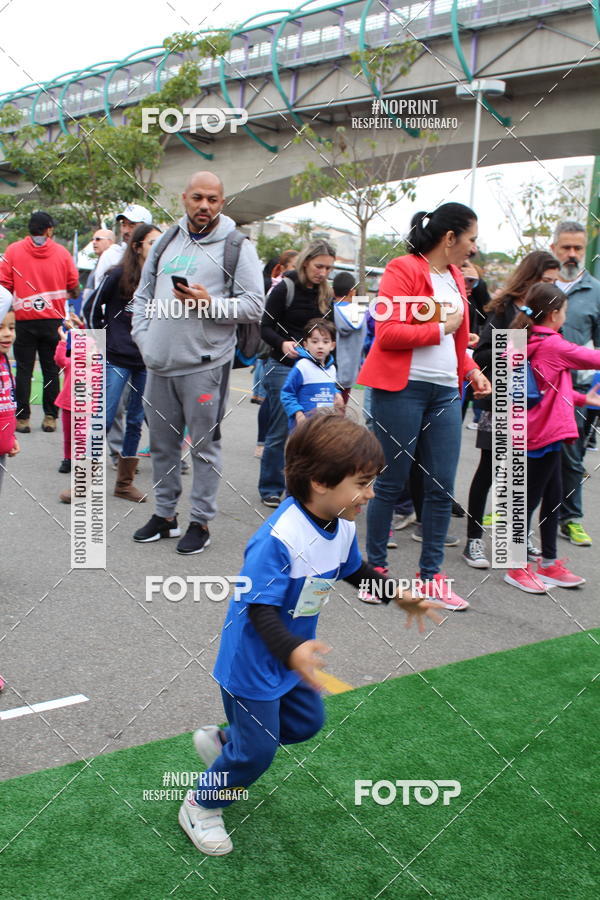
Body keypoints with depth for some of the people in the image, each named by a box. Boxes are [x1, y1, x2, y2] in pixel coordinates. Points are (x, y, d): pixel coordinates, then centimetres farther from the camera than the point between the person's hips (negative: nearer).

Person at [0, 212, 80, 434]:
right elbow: (74, 286, 3)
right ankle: (50, 417, 9)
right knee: (51, 369, 8)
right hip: (53, 319, 1)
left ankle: (22, 418, 5)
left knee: (24, 369, 5)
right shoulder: (61, 252, 1)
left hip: (24, 320, -1)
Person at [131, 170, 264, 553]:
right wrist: (144, 337, 6)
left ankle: (201, 521, 13)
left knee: (204, 445, 1)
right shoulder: (166, 241, 14)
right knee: (163, 443, 14)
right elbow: (143, 294, 20)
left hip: (205, 364, -6)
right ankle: (165, 514, 28)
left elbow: (254, 306, -8)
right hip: (159, 364, 6)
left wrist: (210, 303, -20)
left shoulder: (237, 246, -2)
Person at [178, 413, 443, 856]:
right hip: (254, 660, -8)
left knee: (308, 722, 22)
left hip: (296, 655, 8)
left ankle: (221, 741, 43)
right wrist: (292, 652, -51)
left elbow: (353, 569, 13)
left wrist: (398, 594, 5)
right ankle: (200, 807, 33)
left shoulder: (343, 524, -8)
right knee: (257, 751, 4)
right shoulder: (278, 539, -35)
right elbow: (261, 610, -35)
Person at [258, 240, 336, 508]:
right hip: (283, 367, -5)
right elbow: (266, 327, -7)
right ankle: (270, 488, 10)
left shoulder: (325, 294, 10)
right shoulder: (285, 288, -7)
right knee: (280, 431, -2)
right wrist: (283, 344, -26)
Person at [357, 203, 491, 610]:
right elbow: (387, 333, -16)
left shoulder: (455, 277, 16)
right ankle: (376, 565, 17)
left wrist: (471, 370, 7)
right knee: (392, 481, 2)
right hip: (402, 388, -7)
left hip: (445, 393, 7)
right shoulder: (404, 269, -7)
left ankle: (431, 573, 16)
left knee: (442, 486, 5)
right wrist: (440, 327, -9)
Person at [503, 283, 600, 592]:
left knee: (553, 497, 17)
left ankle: (549, 563, 27)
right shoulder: (553, 345, -16)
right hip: (545, 434, -9)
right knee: (530, 500, 0)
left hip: (540, 432, 9)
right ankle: (518, 567, 11)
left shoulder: (527, 343, 11)